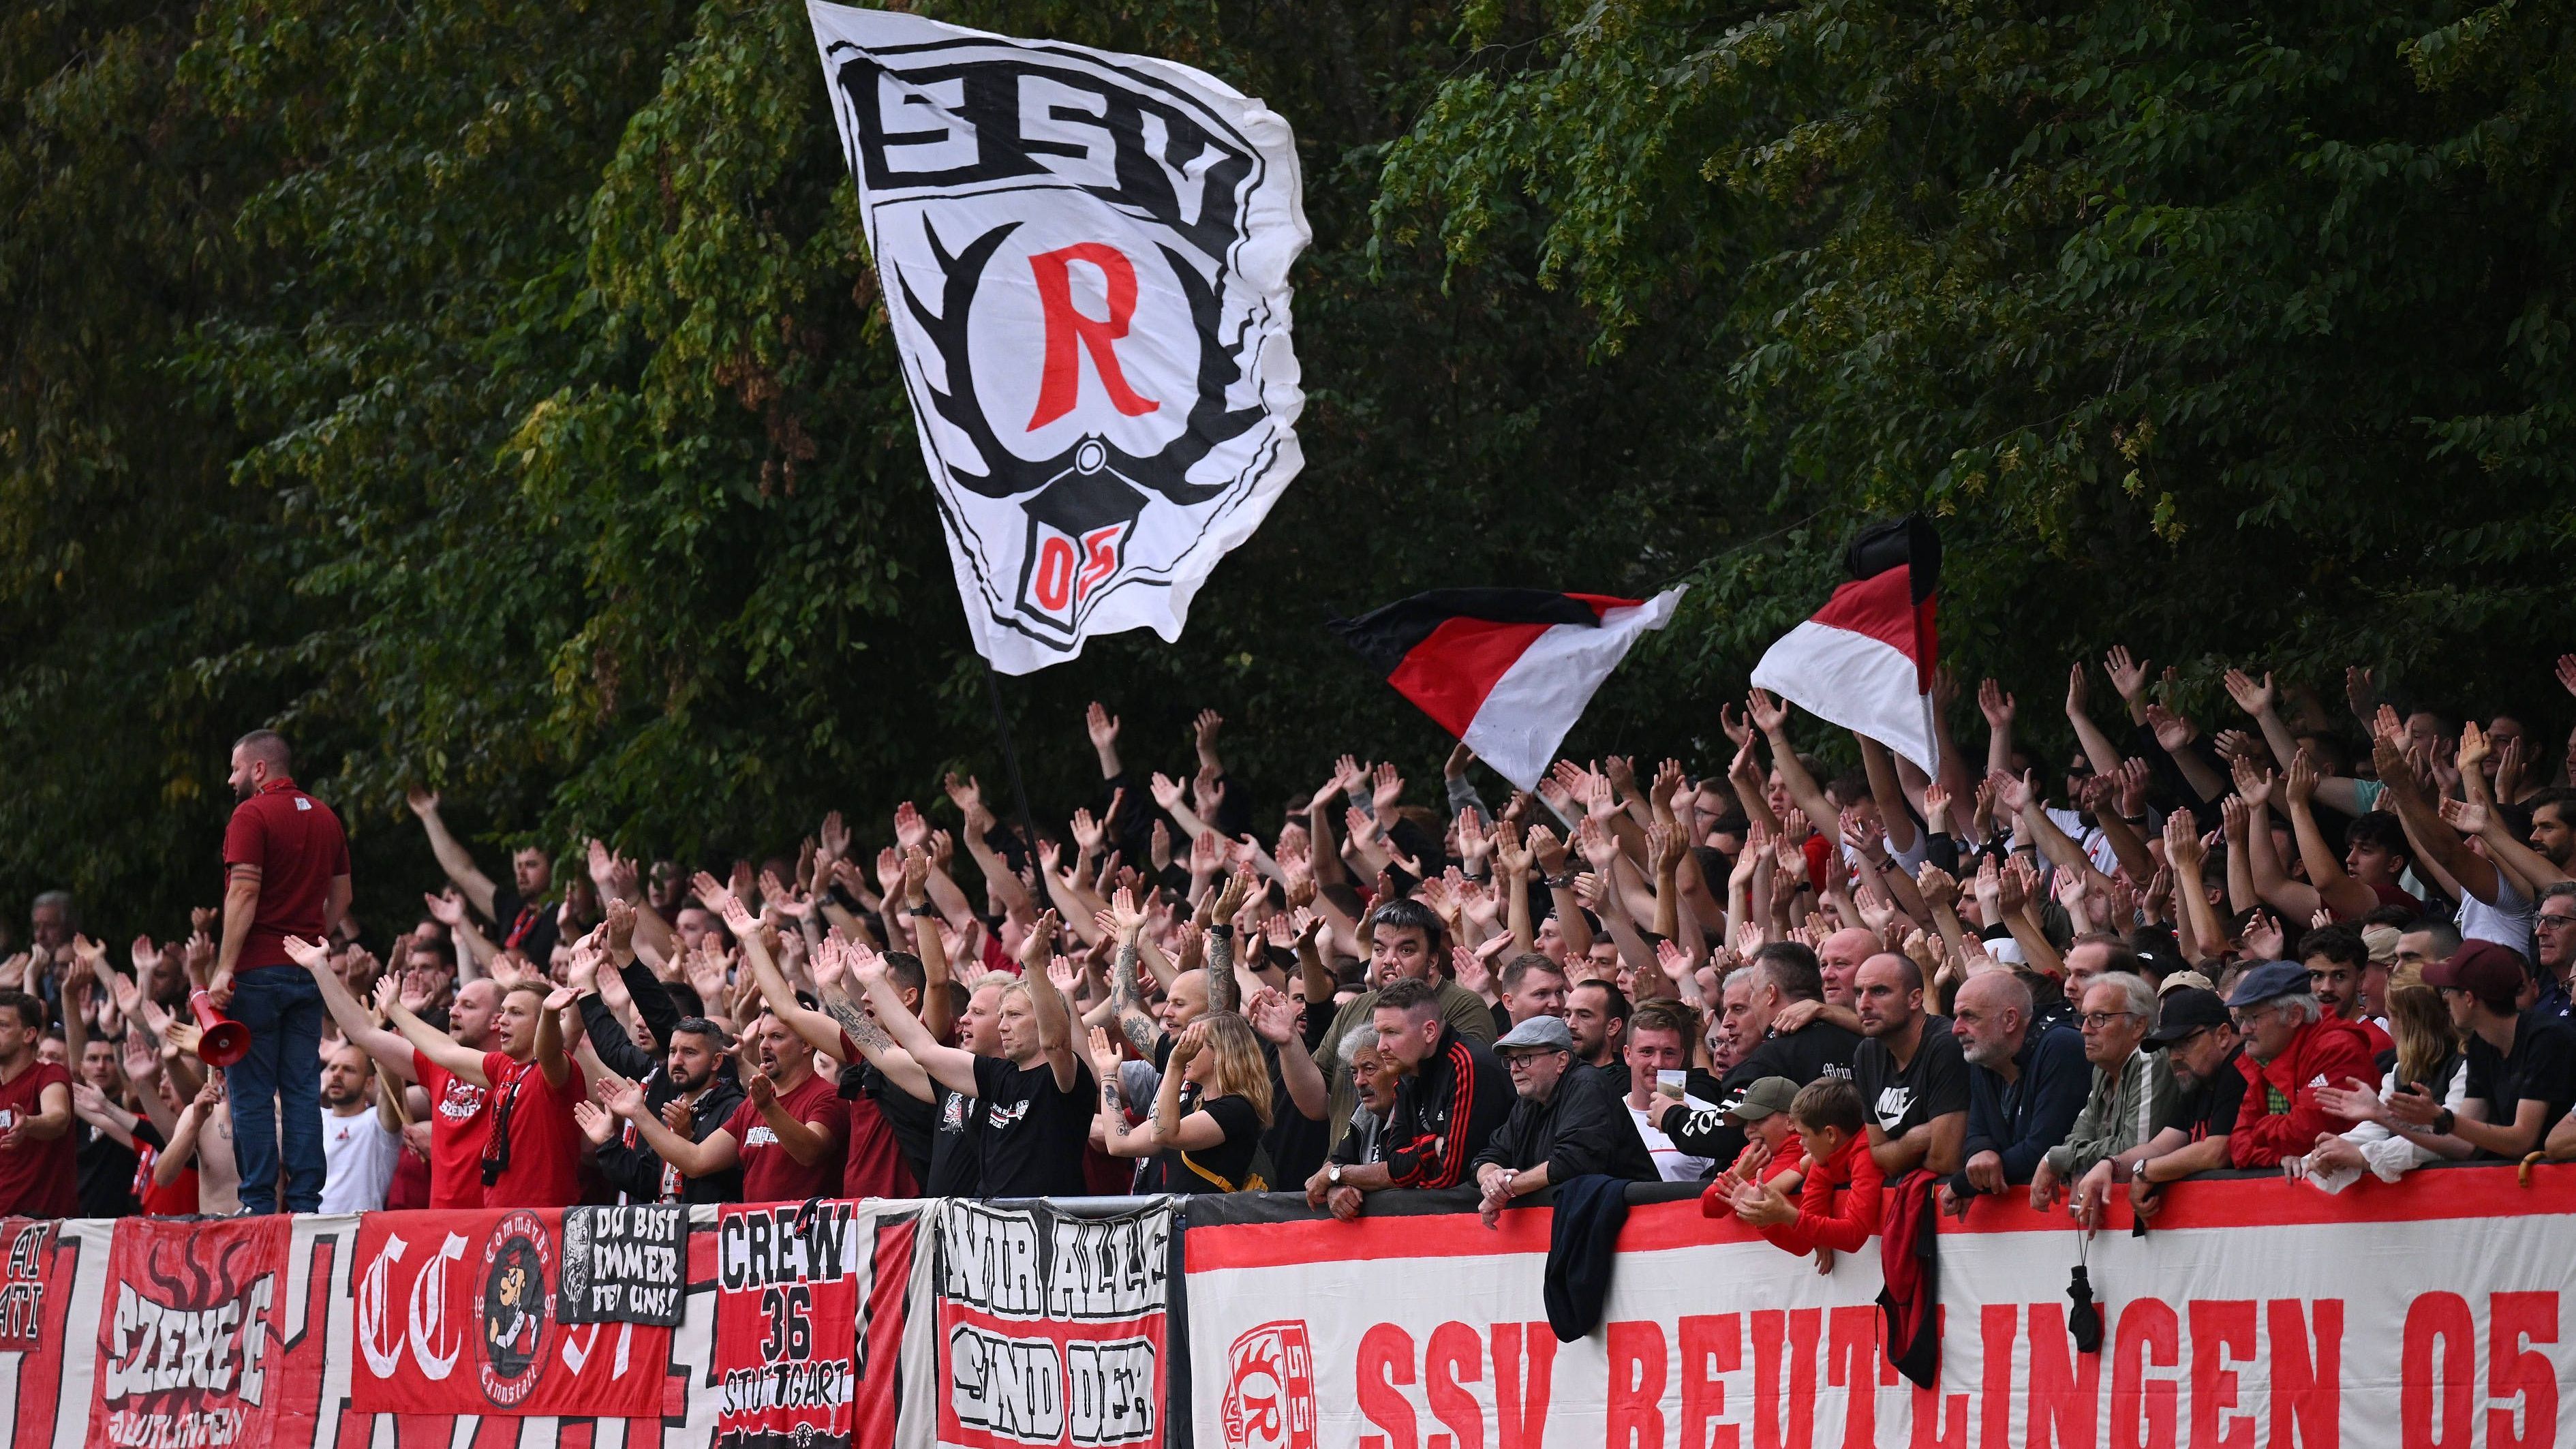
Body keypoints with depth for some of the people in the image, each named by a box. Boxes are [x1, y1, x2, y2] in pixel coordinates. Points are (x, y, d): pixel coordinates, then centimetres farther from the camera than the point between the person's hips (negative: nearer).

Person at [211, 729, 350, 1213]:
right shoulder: (325, 817, 14)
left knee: (252, 1093, -3)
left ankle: (259, 1202, -6)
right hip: (309, 972, 6)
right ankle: (305, 1201, 2)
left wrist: (224, 970, -15)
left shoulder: (252, 815, -8)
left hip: (259, 969, -6)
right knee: (303, 1090, 6)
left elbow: (245, 894, -15)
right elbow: (342, 896, 18)